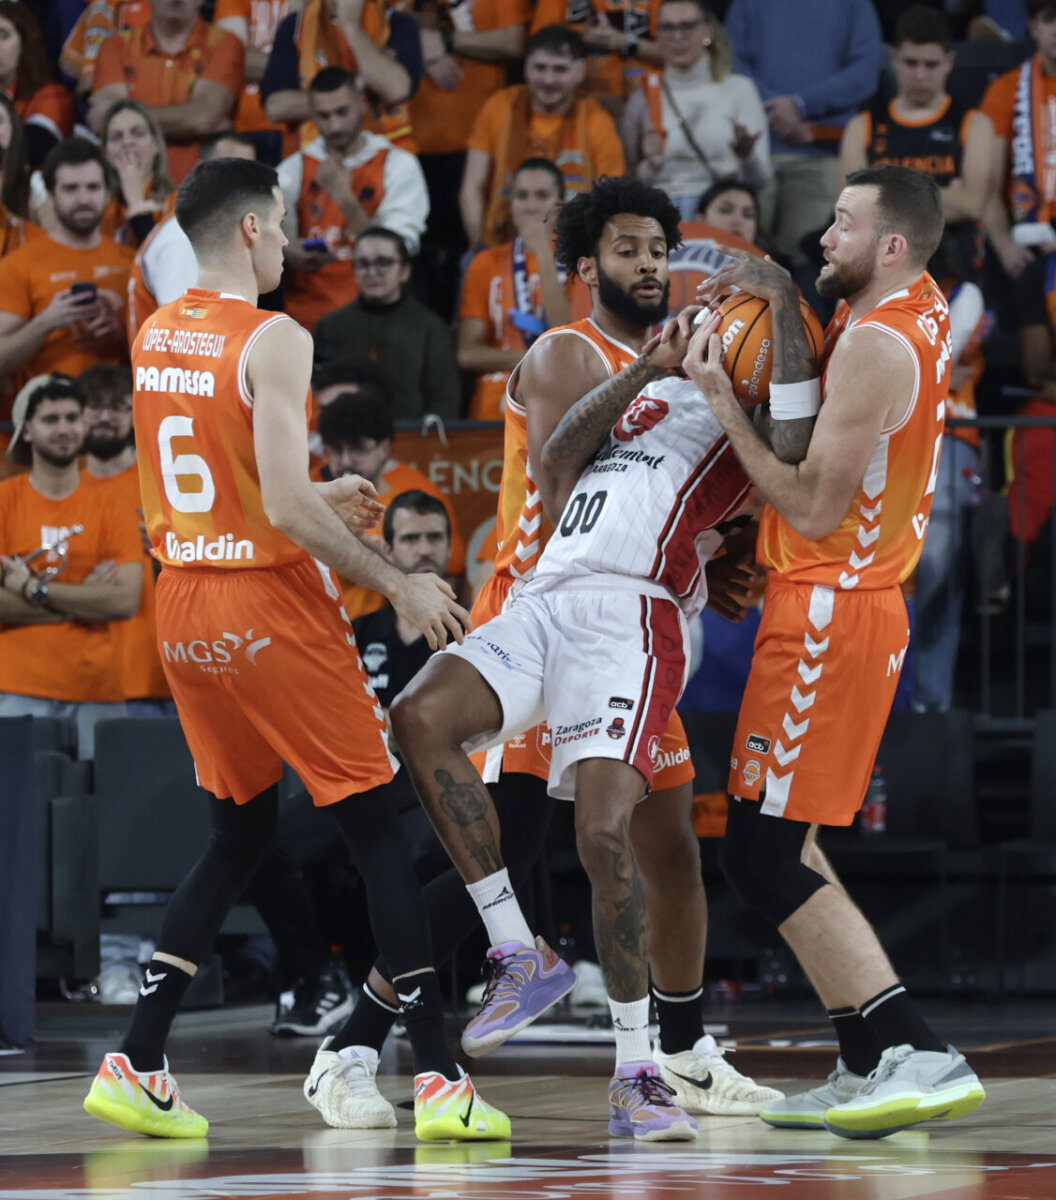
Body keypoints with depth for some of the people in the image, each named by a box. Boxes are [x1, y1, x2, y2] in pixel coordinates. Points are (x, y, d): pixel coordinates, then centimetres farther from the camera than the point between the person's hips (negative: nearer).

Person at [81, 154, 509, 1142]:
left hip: (184, 606, 7)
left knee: (238, 835, 18)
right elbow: (286, 508, -21)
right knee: (376, 832, 0)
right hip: (271, 605, -7)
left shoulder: (150, 338, 9)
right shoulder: (272, 340, -15)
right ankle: (438, 1079, -5)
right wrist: (398, 586, -13)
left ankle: (134, 1065, 12)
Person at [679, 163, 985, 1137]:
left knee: (763, 854, -11)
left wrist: (722, 405, -12)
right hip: (854, 603, 10)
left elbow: (813, 507, -18)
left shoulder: (876, 345, -19)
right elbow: (811, 424, 14)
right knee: (779, 844, 17)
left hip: (829, 611, -10)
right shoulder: (918, 307, 10)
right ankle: (867, 1068, 17)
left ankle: (921, 1057, -17)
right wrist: (782, 304, 3)